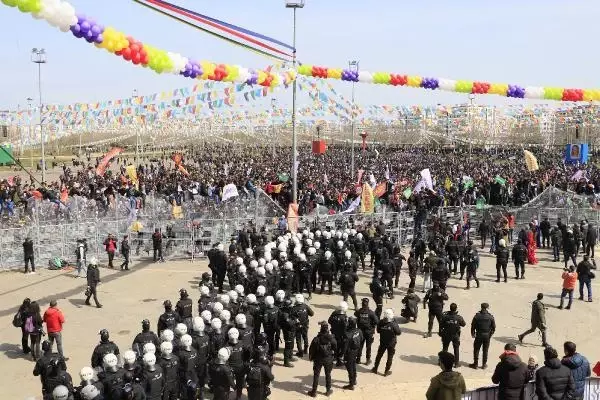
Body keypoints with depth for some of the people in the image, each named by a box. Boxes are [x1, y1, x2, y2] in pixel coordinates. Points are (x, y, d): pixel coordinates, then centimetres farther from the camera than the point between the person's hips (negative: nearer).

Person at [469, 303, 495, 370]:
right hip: (487, 336, 1)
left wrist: (473, 334, 10)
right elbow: (493, 327, -1)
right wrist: (491, 334, 13)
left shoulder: (477, 316, -10)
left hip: (479, 335, -1)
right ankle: (484, 364, 19)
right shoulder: (490, 317, -7)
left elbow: (473, 326, -5)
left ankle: (475, 364, 15)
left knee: (476, 350, 10)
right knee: (485, 350, 13)